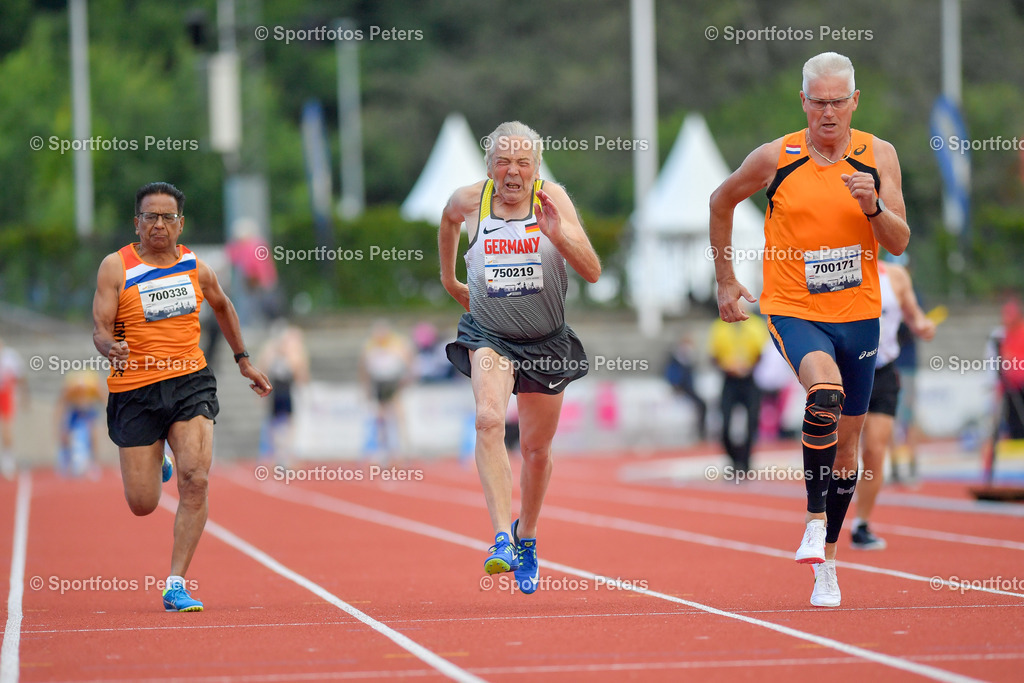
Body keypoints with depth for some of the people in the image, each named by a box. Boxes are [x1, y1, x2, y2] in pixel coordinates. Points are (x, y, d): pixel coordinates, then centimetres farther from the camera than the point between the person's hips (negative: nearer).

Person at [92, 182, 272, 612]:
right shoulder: (116, 268, -3)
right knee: (143, 505, 1)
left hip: (190, 383, 2)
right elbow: (100, 330, -8)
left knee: (195, 480, -19)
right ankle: (152, 466, 41)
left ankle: (176, 585, -10)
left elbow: (222, 307, 27)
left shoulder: (196, 269, 7)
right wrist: (110, 347, -31)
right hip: (135, 389, -2)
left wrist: (243, 361, 30)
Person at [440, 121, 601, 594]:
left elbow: (592, 273, -17)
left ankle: (526, 539, 39)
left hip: (547, 342, 1)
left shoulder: (553, 199, -12)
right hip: (488, 336, -1)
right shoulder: (469, 200, -9)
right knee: (489, 420, -28)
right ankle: (502, 538, -36)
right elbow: (449, 218, 19)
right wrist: (449, 278, 23)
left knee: (537, 448, 13)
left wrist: (557, 233, -32)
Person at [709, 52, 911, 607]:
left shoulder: (878, 156, -2)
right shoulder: (776, 159, -6)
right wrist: (725, 280, 12)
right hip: (793, 310, -3)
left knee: (847, 442, 11)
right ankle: (814, 519, -21)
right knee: (826, 389, -33)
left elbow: (899, 244, -4)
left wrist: (872, 206, -24)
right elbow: (721, 202, 11)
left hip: (857, 314, 3)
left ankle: (826, 560, 28)